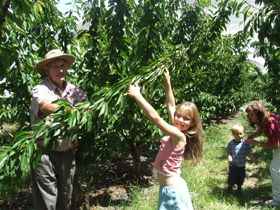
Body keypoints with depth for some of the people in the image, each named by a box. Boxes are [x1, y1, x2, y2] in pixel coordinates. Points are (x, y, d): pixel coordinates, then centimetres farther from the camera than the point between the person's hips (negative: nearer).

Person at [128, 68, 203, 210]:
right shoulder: (176, 131, 1)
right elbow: (171, 106, 12)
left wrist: (137, 96, -29)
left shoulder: (179, 136, -22)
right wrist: (167, 82, 14)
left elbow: (155, 118, -32)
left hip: (173, 189, -9)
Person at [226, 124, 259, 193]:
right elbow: (229, 152, -6)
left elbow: (249, 152, -1)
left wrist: (253, 159, -15)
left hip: (242, 165, 3)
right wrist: (229, 158, -25)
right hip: (233, 165, -3)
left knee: (241, 177, 15)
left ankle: (239, 187, 38)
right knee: (232, 176, 2)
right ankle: (230, 187, 26)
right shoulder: (231, 143, -10)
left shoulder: (245, 143, -5)